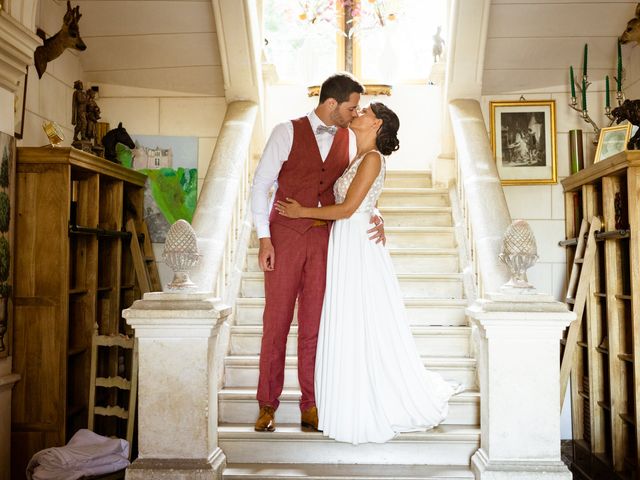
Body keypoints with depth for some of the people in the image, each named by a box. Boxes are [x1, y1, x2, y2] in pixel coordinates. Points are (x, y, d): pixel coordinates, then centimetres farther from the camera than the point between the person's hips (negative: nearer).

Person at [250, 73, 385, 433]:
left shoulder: (350, 139, 9)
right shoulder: (288, 132, -2)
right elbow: (261, 184, -3)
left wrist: (374, 215, -6)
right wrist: (264, 238, -9)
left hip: (326, 239, 3)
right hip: (285, 236, -3)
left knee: (314, 324, 6)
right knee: (276, 321, 3)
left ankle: (311, 406, 16)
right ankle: (268, 405, 15)